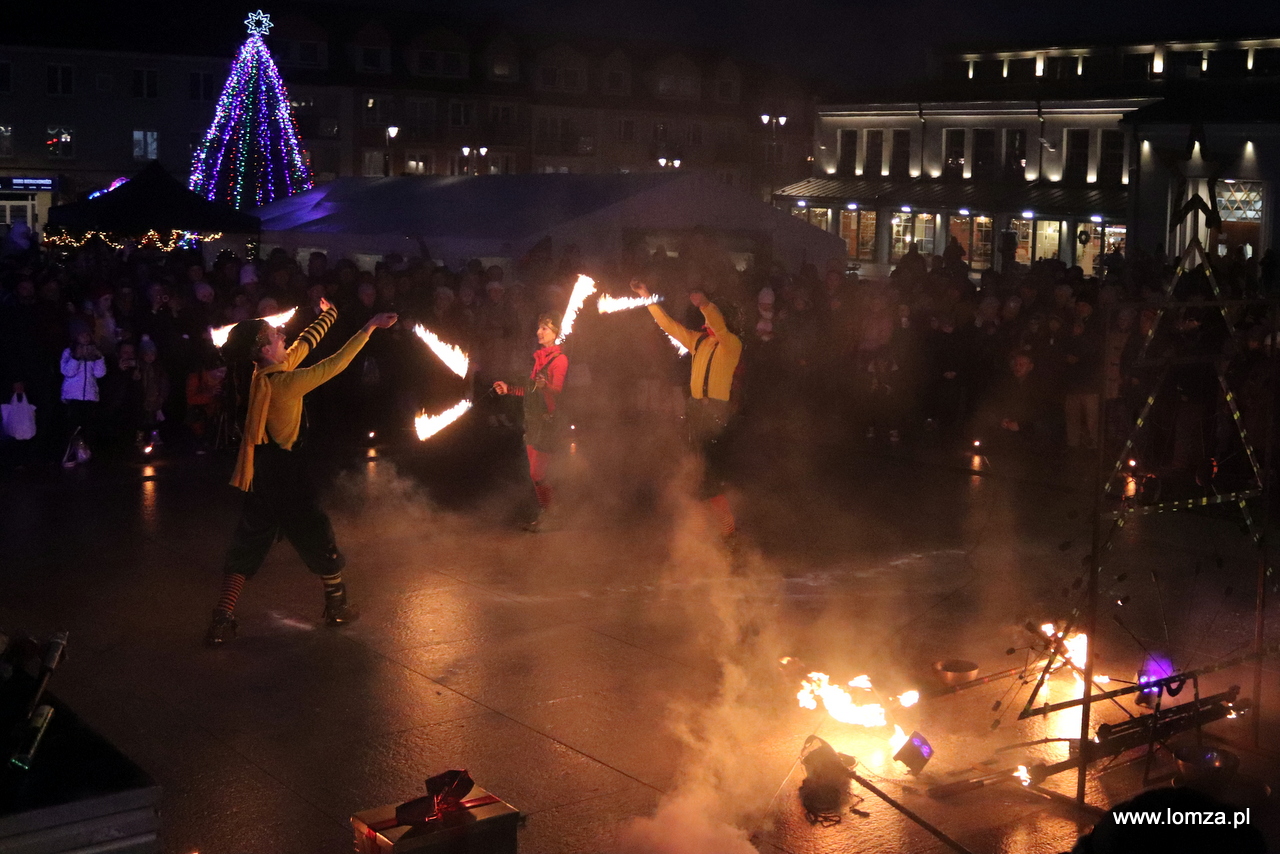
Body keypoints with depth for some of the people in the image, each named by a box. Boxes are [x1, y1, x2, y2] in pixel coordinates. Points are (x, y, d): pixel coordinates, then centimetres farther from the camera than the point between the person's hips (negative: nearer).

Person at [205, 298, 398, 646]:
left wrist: (328, 316, 30)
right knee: (317, 535, 11)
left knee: (247, 546, 8)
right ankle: (336, 607, 26)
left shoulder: (264, 374, 3)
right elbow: (334, 364, -18)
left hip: (260, 471, 8)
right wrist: (369, 327, -13)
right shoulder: (284, 381, -20)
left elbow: (304, 344, 17)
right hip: (283, 473, -8)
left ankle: (221, 621, 2)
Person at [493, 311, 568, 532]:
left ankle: (547, 517, 4)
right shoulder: (539, 357, 16)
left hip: (548, 421, -9)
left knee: (538, 473, -9)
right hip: (532, 421, 9)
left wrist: (545, 385, -45)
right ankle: (543, 515, 20)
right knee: (536, 473, 11)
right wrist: (508, 388, 27)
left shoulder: (559, 359, -11)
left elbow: (557, 390, -24)